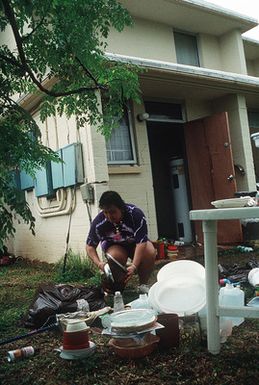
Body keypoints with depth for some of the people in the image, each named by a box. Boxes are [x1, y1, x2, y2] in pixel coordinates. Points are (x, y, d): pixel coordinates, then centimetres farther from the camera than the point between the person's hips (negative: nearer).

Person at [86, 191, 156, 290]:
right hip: (113, 245, 0)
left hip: (134, 243, 0)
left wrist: (134, 266, -46)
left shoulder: (136, 214, -32)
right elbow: (90, 246, -16)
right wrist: (99, 263, -35)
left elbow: (141, 242, -34)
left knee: (150, 252, -31)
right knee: (115, 256, -35)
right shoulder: (98, 222, -27)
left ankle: (143, 285, -9)